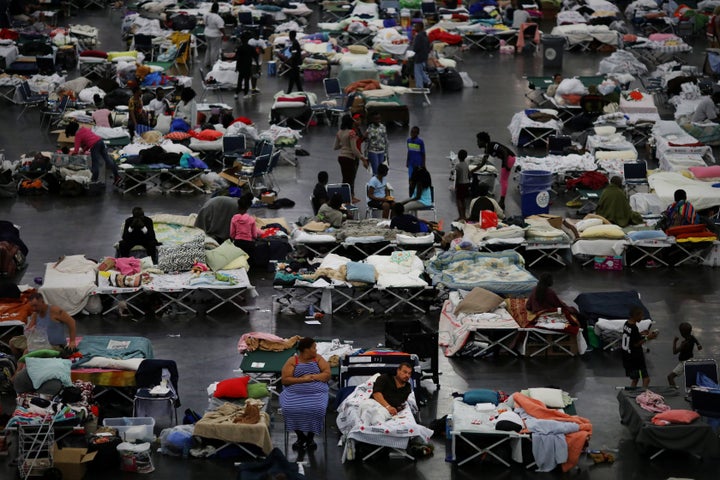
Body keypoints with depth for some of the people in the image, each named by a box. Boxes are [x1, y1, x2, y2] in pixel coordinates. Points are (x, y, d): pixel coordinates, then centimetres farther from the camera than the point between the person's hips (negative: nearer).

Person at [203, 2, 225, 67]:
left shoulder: (207, 15, 0)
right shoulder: (217, 18, -24)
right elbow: (221, 28, -24)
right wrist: (224, 34, -13)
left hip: (207, 34, 8)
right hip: (215, 36, -8)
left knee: (209, 48, 19)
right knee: (215, 49, 1)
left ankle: (207, 62, 26)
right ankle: (214, 64, 7)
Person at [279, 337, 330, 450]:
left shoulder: (318, 359, 11)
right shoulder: (292, 361, 3)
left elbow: (327, 374, 2)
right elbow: (285, 380, -5)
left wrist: (312, 376, -10)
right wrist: (302, 379, -14)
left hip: (316, 391, 1)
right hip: (294, 392, -1)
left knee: (317, 409, -30)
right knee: (290, 409, -30)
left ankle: (310, 436, -6)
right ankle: (300, 436, -5)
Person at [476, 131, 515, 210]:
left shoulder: (492, 146, -16)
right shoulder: (487, 149, 13)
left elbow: (504, 151, -23)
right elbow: (483, 162, 21)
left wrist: (506, 165, -26)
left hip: (509, 158, -10)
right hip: (506, 159, 10)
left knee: (503, 180, -8)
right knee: (503, 181, 14)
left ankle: (502, 202, -7)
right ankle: (501, 202, 20)